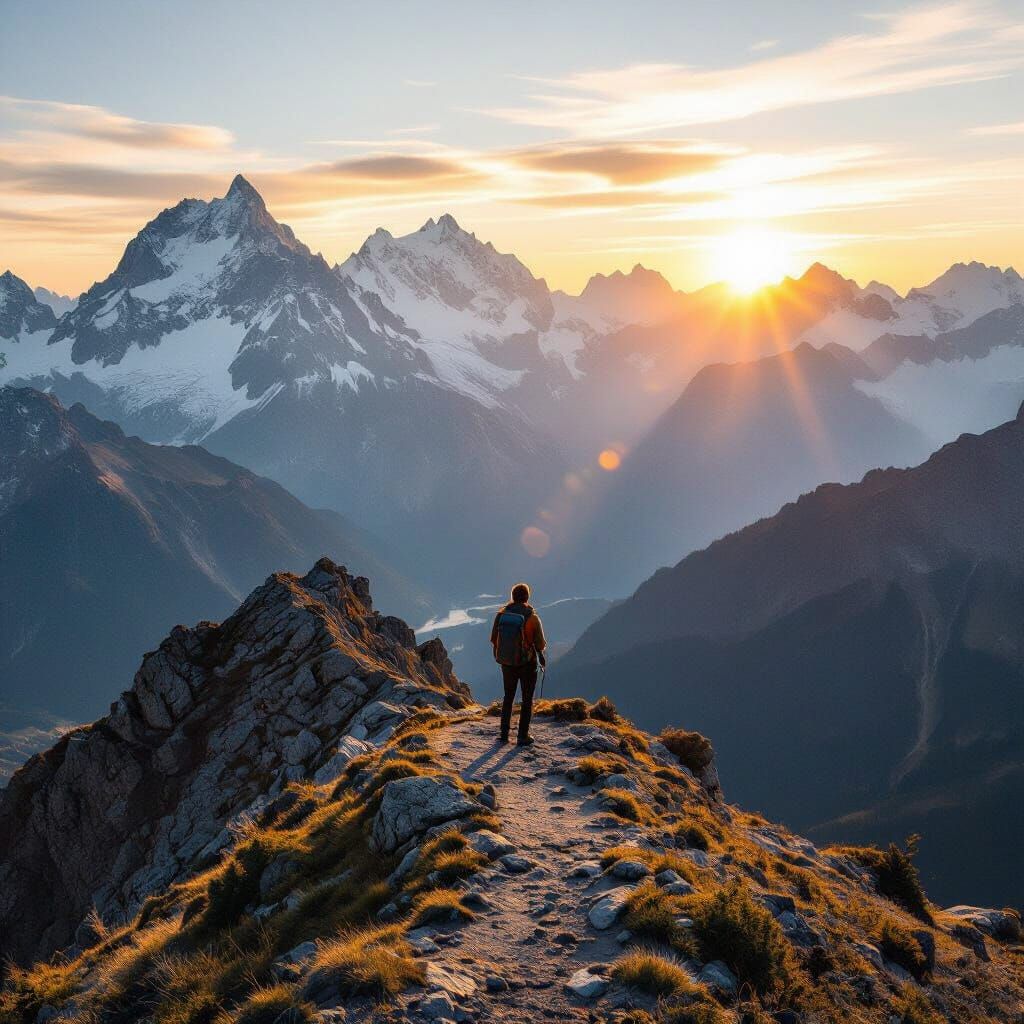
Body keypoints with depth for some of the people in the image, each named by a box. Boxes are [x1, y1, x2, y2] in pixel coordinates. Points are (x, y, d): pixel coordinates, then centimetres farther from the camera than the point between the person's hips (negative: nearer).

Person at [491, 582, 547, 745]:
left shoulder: (501, 614, -8)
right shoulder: (532, 618, -17)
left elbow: (494, 639, 1)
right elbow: (540, 643, -10)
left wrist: (498, 656, 19)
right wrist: (541, 656, 12)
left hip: (506, 663, 3)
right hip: (527, 663, -3)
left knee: (508, 697, 19)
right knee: (527, 699, 11)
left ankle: (504, 734, 19)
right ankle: (523, 736, 10)